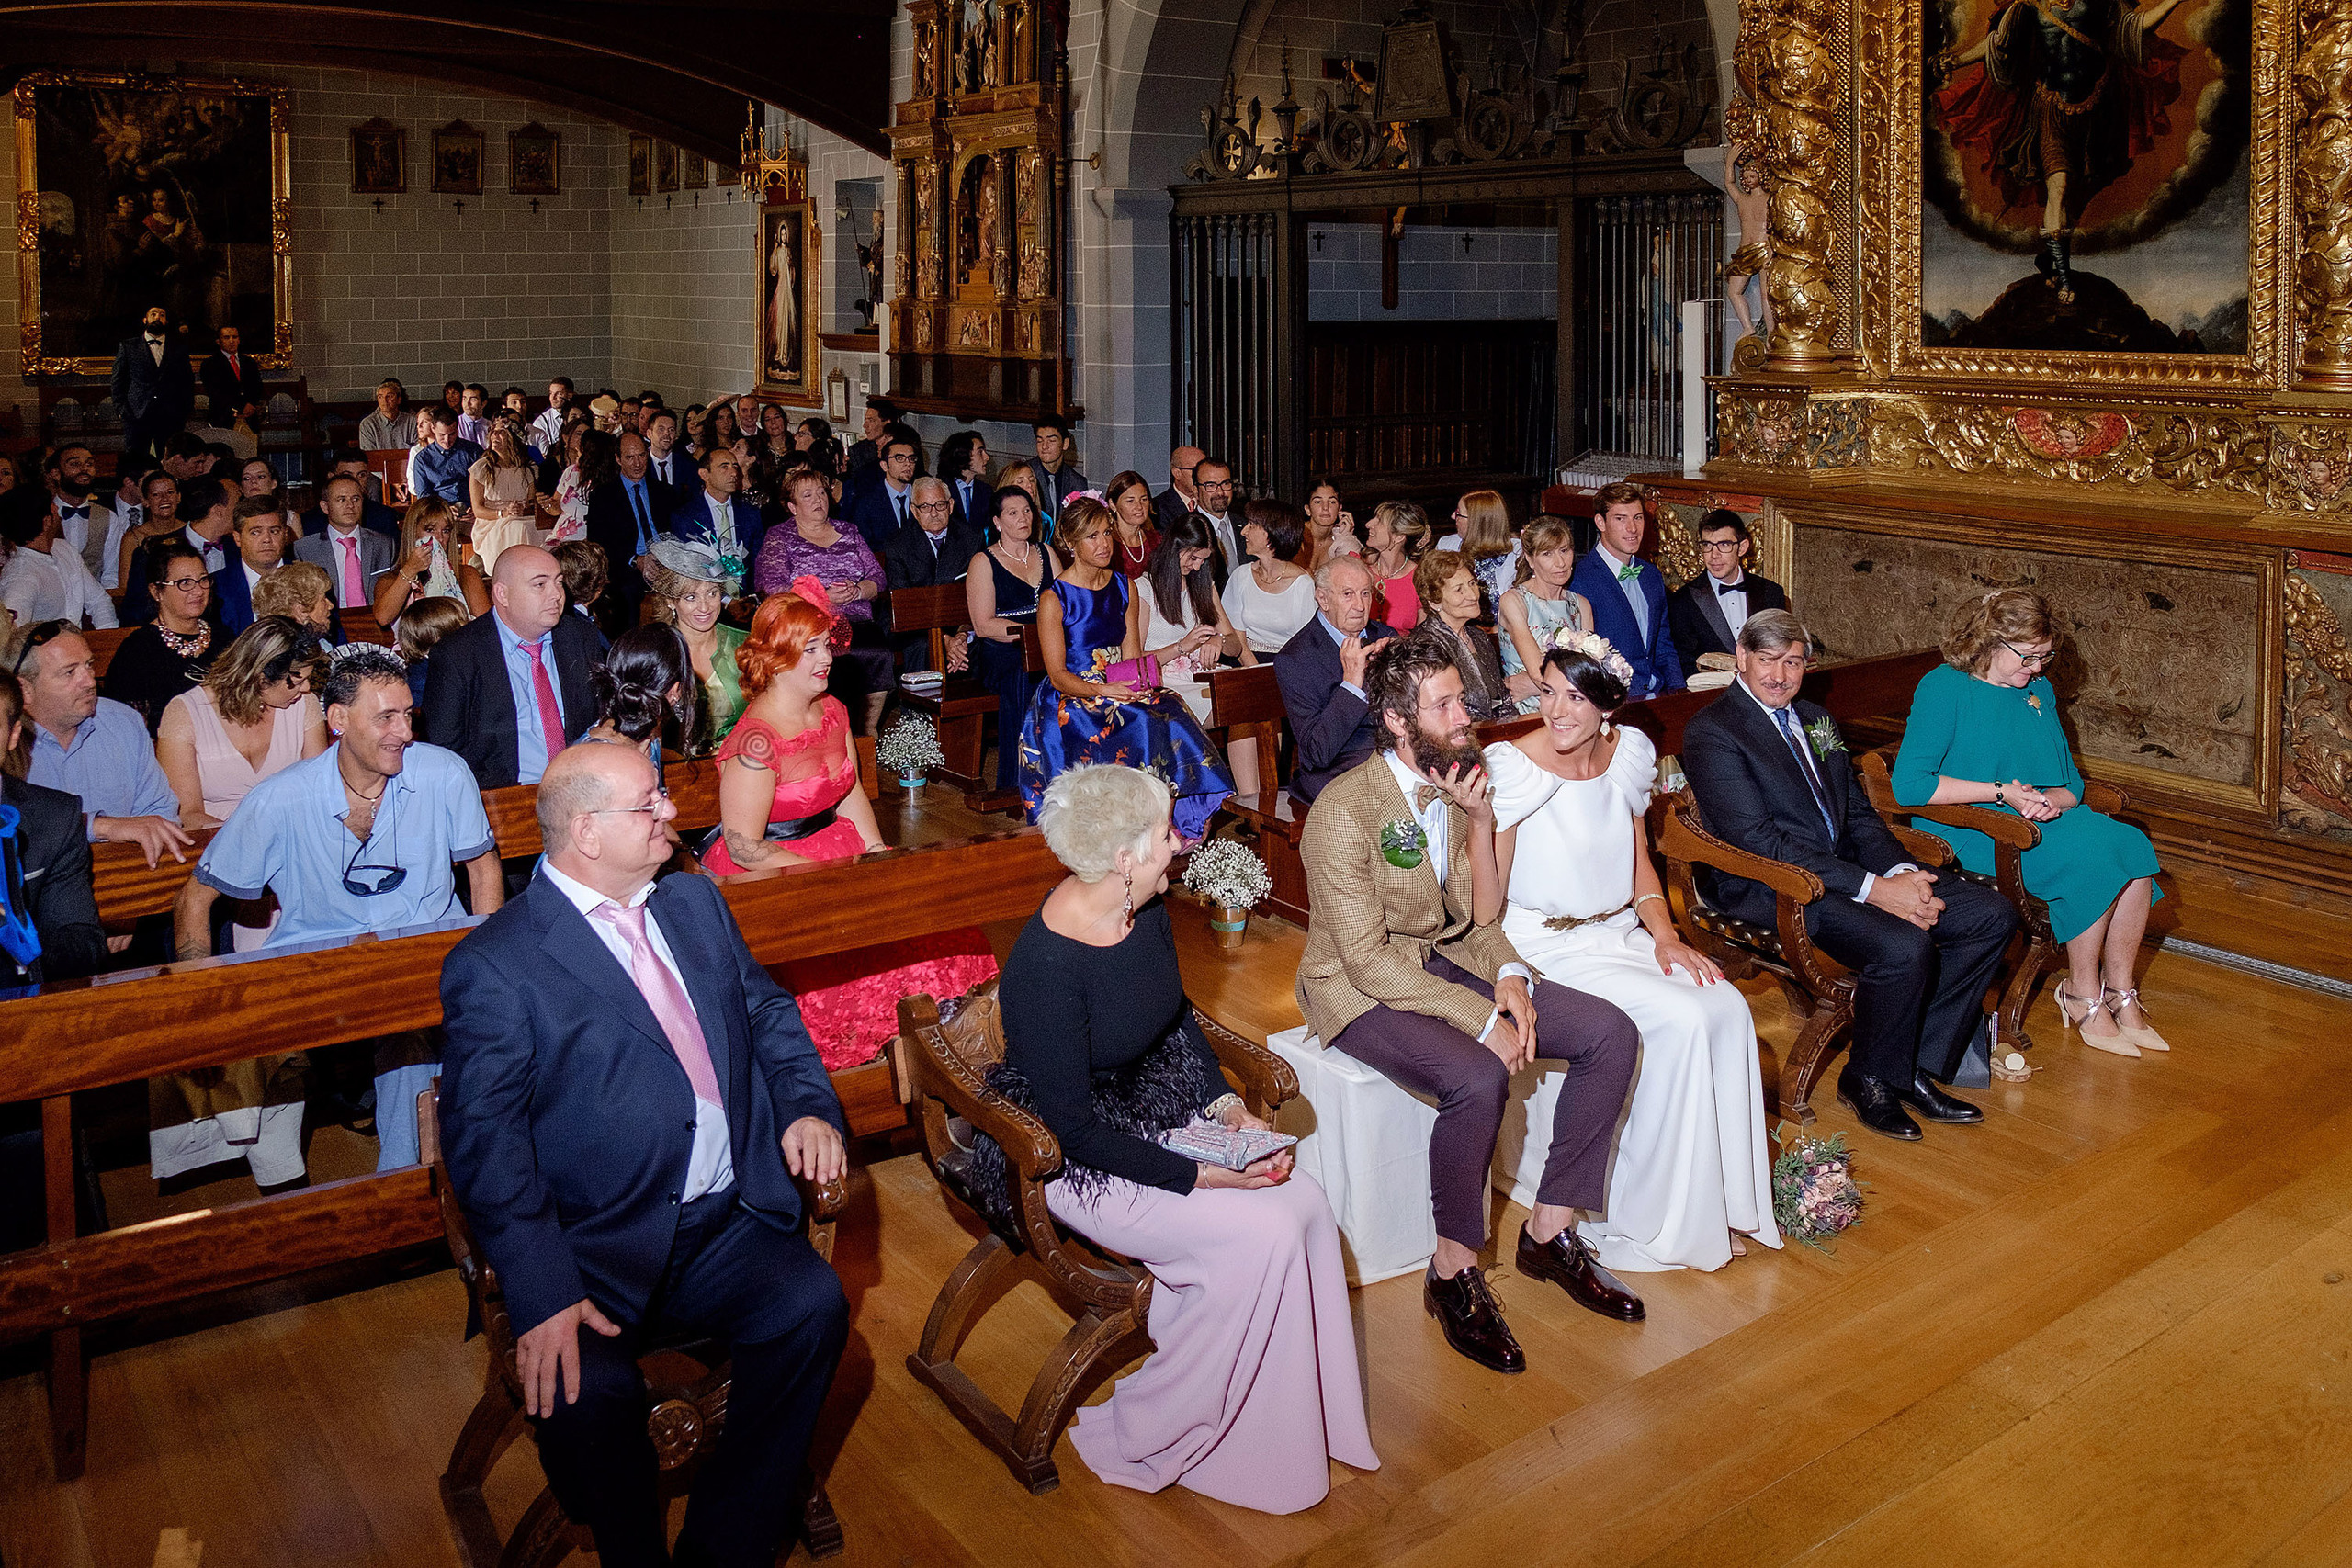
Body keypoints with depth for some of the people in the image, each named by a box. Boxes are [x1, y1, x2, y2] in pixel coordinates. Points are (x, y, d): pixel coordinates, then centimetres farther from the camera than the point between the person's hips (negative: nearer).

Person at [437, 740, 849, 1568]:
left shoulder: (694, 902, 14)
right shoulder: (493, 965, -7)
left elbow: (767, 1010, 21)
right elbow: (485, 1145, -13)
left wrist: (808, 1103, 0)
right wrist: (543, 1293, -23)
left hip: (727, 1223, 5)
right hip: (599, 1253, -4)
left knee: (813, 1306, -21)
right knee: (585, 1387, -29)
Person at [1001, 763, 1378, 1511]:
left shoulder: (1148, 911, -4)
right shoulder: (1046, 968, -28)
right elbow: (1074, 1128, -24)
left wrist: (1226, 1104, -1)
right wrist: (1198, 1175, -24)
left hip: (1168, 1114, 8)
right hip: (1081, 1162, -8)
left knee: (1307, 1203, -12)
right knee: (1262, 1234, -21)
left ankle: (1302, 1415, 6)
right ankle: (1140, 1439, -2)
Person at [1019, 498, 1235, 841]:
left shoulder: (1125, 588, 12)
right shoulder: (1054, 597, -5)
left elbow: (1132, 656, 12)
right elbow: (1057, 675, -8)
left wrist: (1137, 682, -12)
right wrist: (1102, 690, -24)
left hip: (1123, 691, 5)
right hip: (1070, 699, -5)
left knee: (1171, 716, -25)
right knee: (1137, 730, -32)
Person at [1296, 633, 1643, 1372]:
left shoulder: (1458, 786, 2)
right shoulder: (1343, 811, -21)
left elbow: (1478, 916, 8)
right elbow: (1367, 959, -23)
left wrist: (1507, 977, -14)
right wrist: (1483, 1019, -25)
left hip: (1450, 961, 8)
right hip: (1364, 991, -7)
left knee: (1612, 1035, -7)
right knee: (1479, 1078, -35)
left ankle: (1549, 1229, 5)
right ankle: (1453, 1272, -12)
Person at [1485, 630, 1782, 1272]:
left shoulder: (1629, 752, 3)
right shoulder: (1511, 768, -15)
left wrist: (1666, 935, 0)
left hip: (1622, 933, 6)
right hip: (1548, 946, -6)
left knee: (1727, 1009, -16)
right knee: (1681, 1020, -22)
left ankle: (1718, 1203, -2)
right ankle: (1660, 1218, -5)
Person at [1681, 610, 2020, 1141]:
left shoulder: (1815, 720, 19)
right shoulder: (1711, 732, -9)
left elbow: (1858, 813, 18)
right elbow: (1758, 841, -18)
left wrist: (1900, 873, -5)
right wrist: (1873, 889, -21)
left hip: (1847, 868, 9)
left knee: (1992, 914, -3)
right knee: (1904, 947, -30)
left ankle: (1918, 1065, 3)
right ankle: (1869, 1080, -3)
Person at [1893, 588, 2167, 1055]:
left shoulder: (2039, 691, 15)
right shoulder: (1943, 689, -7)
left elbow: (2071, 779, 17)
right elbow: (1908, 784, -17)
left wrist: (2053, 800, -9)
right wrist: (2002, 792, -17)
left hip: (2046, 823, 7)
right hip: (1973, 834, -7)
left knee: (2132, 844, -19)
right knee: (2093, 855, -27)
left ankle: (2119, 993, -8)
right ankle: (2081, 995, -10)